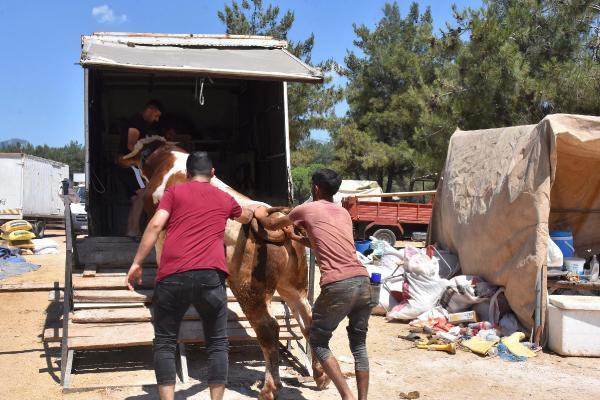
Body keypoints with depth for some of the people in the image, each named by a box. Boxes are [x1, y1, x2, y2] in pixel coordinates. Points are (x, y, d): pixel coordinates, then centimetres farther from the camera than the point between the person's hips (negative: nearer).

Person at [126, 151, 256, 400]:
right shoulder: (225, 199, 22)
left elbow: (155, 225, -1)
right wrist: (251, 211, 67)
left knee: (165, 343, 11)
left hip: (172, 276, -1)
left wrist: (136, 263, 0)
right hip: (210, 276, 1)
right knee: (218, 344, 13)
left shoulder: (174, 192, 14)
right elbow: (245, 217, 43)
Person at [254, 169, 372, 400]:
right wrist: (295, 237, 49)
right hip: (362, 281, 6)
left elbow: (272, 225, 24)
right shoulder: (344, 213, 23)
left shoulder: (307, 209, 8)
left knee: (318, 342, 12)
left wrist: (260, 215, 45)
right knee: (359, 345, 17)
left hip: (337, 286, -5)